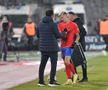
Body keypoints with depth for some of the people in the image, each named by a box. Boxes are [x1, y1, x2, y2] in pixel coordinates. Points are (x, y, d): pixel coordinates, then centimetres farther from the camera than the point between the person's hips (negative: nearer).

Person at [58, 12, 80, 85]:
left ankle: (74, 74, 5)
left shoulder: (73, 25, -3)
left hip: (69, 46, -6)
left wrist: (76, 41, -13)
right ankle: (69, 80, 14)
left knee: (67, 62, -17)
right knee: (65, 63, 7)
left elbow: (77, 35, 3)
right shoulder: (60, 25, 11)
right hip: (62, 46, 6)